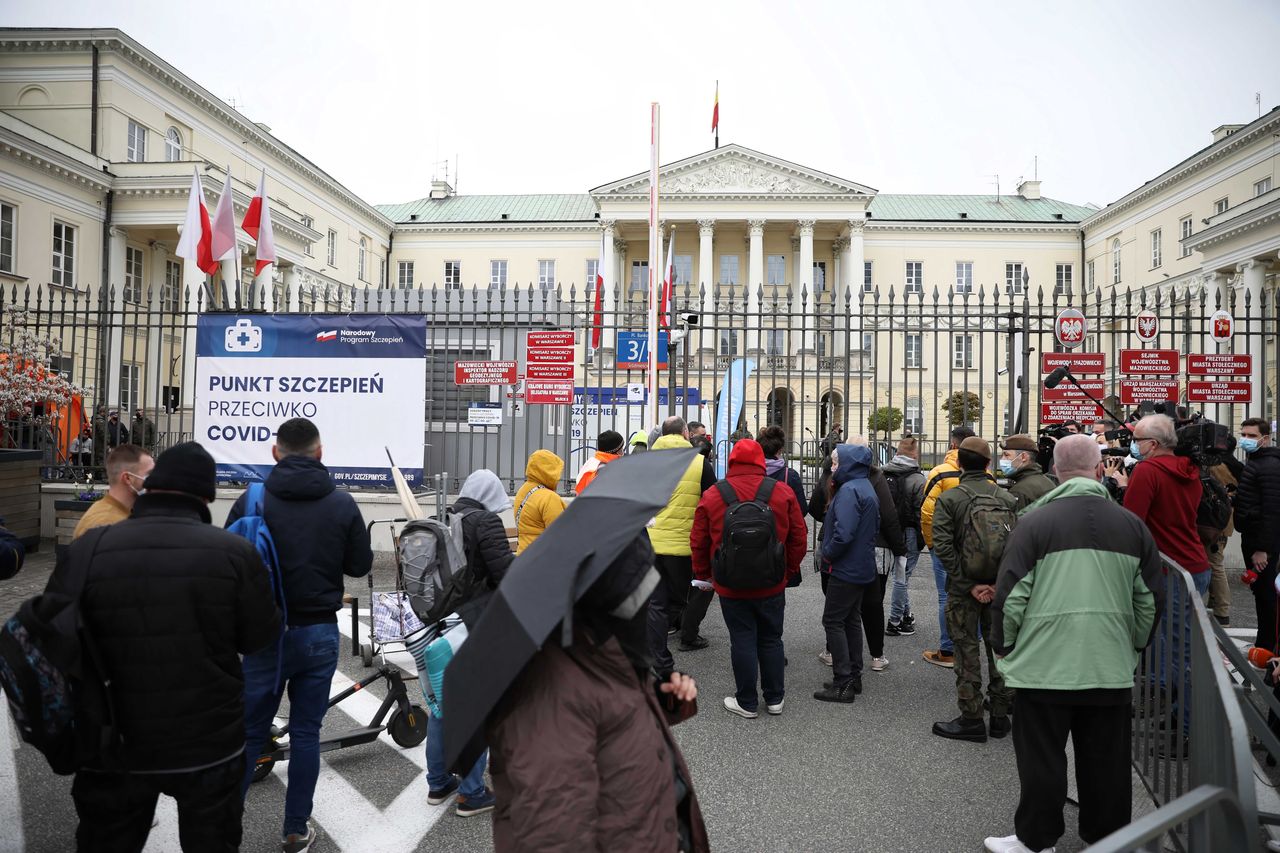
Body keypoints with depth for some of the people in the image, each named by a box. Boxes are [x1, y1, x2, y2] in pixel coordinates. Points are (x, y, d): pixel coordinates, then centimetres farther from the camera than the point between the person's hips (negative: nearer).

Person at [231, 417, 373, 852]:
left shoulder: (251, 500, -9)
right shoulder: (342, 503, -7)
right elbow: (360, 565, 0)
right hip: (319, 633, 1)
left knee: (249, 733, 13)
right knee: (306, 732, 12)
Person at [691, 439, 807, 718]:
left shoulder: (712, 495, -6)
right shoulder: (782, 493, -3)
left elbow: (699, 543, 0)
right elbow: (798, 538, 2)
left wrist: (703, 575, 14)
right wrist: (789, 572, 13)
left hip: (731, 586, -2)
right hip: (772, 585, 2)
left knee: (742, 641, 6)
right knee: (771, 640, 15)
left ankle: (747, 703, 15)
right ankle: (775, 698, 25)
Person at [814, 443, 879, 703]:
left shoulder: (849, 491, -19)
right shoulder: (866, 487, 13)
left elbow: (843, 532, -29)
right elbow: (874, 526, 22)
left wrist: (828, 554, -12)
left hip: (846, 569, -10)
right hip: (862, 567, 10)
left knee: (833, 621, -3)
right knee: (852, 620, 16)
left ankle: (843, 683, 0)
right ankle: (854, 677, 24)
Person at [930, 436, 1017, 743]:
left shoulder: (949, 498, -9)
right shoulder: (1008, 498, 0)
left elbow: (943, 546, -17)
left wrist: (969, 585, -12)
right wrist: (999, 583, -8)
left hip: (964, 588, -3)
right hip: (999, 588, 3)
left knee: (968, 651, 4)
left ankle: (972, 719, 9)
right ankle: (1001, 714, 23)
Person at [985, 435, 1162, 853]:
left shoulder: (1034, 523, -9)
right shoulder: (1132, 525, 3)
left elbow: (1010, 596, -10)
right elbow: (1149, 600, 10)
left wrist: (1004, 648, 4)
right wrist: (1134, 647, 23)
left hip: (1044, 665, -3)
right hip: (1111, 668, 4)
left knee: (1042, 759, 8)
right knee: (1106, 762, 16)